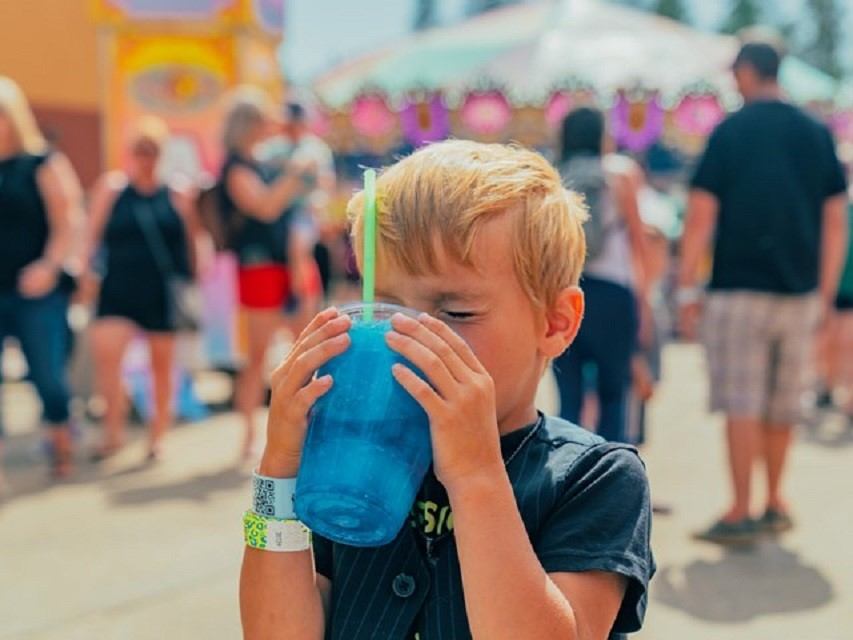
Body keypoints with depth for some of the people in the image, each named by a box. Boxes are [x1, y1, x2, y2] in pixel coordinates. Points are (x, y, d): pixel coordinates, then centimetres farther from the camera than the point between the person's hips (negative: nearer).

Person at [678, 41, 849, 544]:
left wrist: (688, 288, -3)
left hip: (739, 289, -4)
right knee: (784, 404, 14)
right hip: (799, 293, 4)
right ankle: (775, 504, 24)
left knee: (742, 404, -1)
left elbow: (701, 216, -9)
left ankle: (741, 513, -1)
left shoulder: (729, 132, -5)